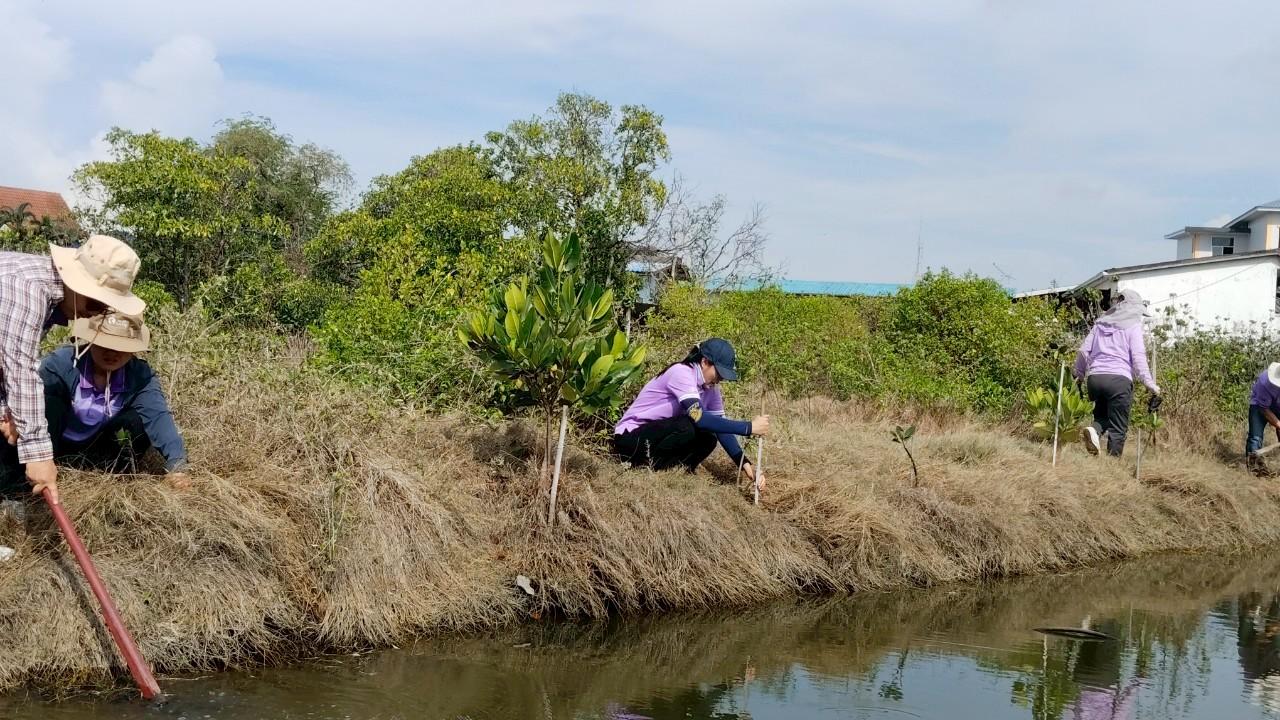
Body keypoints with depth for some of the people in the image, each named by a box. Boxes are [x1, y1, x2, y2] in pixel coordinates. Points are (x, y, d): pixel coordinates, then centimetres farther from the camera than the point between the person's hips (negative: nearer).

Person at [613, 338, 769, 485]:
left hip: (659, 437, 8)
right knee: (687, 427, -30)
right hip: (630, 438, -8)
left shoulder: (710, 386, 1)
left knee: (708, 439, -10)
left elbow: (720, 424, 0)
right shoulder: (682, 373, -24)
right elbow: (698, 418, -36)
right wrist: (749, 427, -36)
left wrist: (745, 464, -13)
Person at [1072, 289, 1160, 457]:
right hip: (1119, 379, -4)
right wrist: (1150, 383, -5)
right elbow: (1138, 356, -6)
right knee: (1118, 428, 3)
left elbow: (1083, 350, 14)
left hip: (1094, 377, 4)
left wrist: (1079, 374, 25)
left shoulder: (1101, 323, 18)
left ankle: (1094, 430, -8)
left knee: (1102, 415, 23)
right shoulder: (1133, 325, 5)